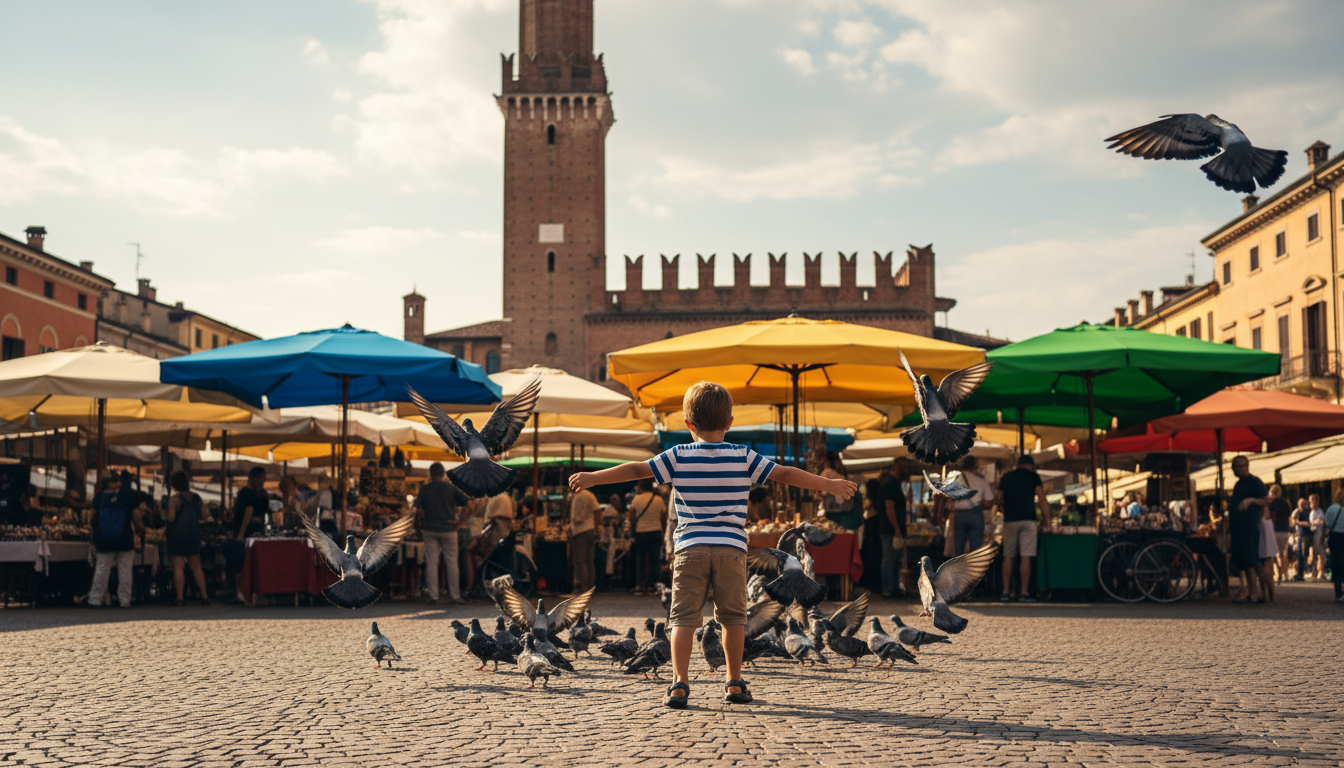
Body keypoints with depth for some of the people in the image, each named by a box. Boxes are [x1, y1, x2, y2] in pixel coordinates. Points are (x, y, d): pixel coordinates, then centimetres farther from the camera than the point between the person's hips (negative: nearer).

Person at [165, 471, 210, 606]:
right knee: (196, 567, 12)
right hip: (194, 535, 5)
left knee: (178, 567, -3)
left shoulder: (174, 499, -11)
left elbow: (171, 518, -18)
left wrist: (166, 532, -2)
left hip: (177, 535, -5)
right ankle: (204, 596, 10)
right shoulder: (197, 498, 5)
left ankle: (179, 598, -6)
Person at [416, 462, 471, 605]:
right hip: (448, 529, 0)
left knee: (431, 563, 4)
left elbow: (419, 511, -3)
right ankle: (455, 596, 5)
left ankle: (434, 597, 1)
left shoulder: (425, 489, 1)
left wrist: (419, 526, 11)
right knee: (452, 563, 6)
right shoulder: (451, 488, 1)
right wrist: (458, 519, 3)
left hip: (430, 530, 0)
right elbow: (468, 503, -3)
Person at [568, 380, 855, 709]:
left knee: (684, 618, 0)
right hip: (731, 548, 1)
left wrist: (593, 477, 12)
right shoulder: (743, 457, 5)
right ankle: (734, 682, 17)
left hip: (690, 548, -1)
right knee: (733, 617, 12)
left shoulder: (678, 457, 3)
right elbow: (785, 474, 6)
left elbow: (637, 470, 4)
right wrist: (829, 484, 13)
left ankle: (679, 682, -9)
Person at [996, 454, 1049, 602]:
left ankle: (1006, 591, 5)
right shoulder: (1033, 477, 5)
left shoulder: (1006, 477, 13)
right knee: (1025, 557, -4)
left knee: (1008, 556, 8)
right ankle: (1025, 593, -5)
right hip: (1028, 519, -3)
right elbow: (1042, 499, -2)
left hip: (1009, 519, 3)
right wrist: (1046, 517, 2)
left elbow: (1000, 501, 15)